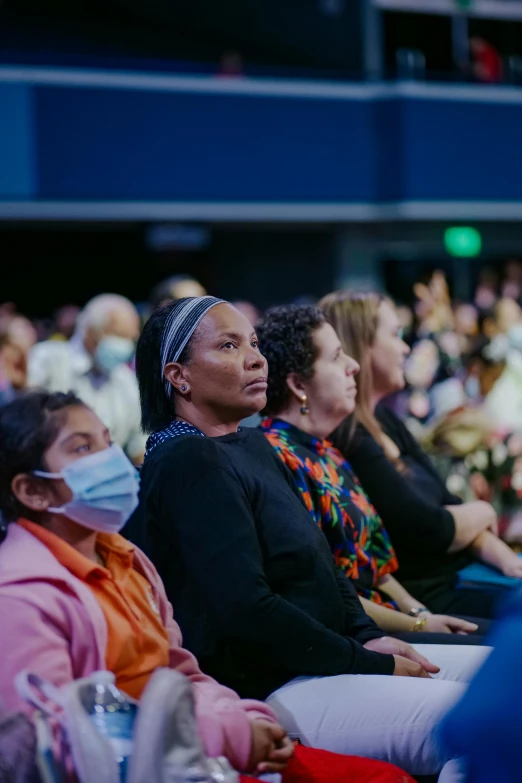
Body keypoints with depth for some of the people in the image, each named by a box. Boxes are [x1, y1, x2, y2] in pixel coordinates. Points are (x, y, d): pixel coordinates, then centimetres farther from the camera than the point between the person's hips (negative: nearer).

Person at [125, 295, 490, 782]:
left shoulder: (254, 446, 15)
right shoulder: (188, 463, -15)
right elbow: (246, 609, -23)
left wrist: (369, 637, 2)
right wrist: (369, 664, -16)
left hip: (323, 660, 10)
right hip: (266, 691, -10)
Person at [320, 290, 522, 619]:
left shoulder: (383, 420, 12)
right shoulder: (350, 442, -19)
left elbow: (446, 504, 11)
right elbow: (430, 530, -19)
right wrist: (482, 513, 1)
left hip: (456, 576, 9)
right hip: (431, 599, -9)